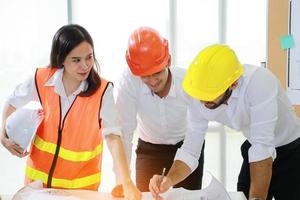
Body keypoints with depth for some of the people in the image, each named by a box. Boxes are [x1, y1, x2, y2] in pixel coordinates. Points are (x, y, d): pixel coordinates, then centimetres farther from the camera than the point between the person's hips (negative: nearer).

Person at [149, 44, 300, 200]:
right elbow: (190, 151, -14)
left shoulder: (259, 83, -36)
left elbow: (263, 147, -39)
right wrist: (168, 181, -32)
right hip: (255, 148, 5)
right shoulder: (199, 101, -18)